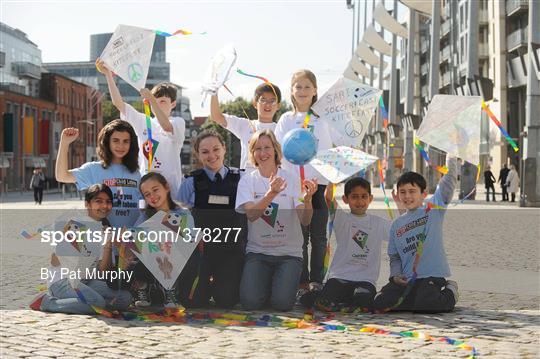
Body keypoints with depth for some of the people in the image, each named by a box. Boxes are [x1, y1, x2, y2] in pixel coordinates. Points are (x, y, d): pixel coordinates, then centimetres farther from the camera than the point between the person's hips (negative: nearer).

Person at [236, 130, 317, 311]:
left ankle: (284, 282, 15)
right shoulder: (247, 181, 1)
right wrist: (271, 193, -36)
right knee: (250, 301, -19)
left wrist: (307, 199, -33)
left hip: (289, 252, 0)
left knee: (282, 302, -20)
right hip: (257, 251, 0)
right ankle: (265, 282, 14)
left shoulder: (291, 179, 0)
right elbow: (251, 214, -19)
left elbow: (305, 220, -11)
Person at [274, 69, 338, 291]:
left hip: (320, 182, 0)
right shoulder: (287, 119, 8)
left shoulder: (323, 118, 8)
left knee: (318, 236, 3)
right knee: (300, 235, 2)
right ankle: (302, 280, 11)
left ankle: (316, 280, 12)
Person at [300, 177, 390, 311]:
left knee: (363, 302, -31)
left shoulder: (378, 223, 12)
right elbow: (328, 197, -13)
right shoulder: (342, 219, 3)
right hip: (339, 277, -2)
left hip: (365, 280, 2)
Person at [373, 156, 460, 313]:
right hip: (406, 280, 4)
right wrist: (395, 275, 0)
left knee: (425, 307, -29)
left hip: (432, 276, -4)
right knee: (380, 303, -15)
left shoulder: (433, 209, 3)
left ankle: (450, 293, 7)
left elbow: (449, 179, -4)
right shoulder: (396, 224, 15)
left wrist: (451, 157, -7)